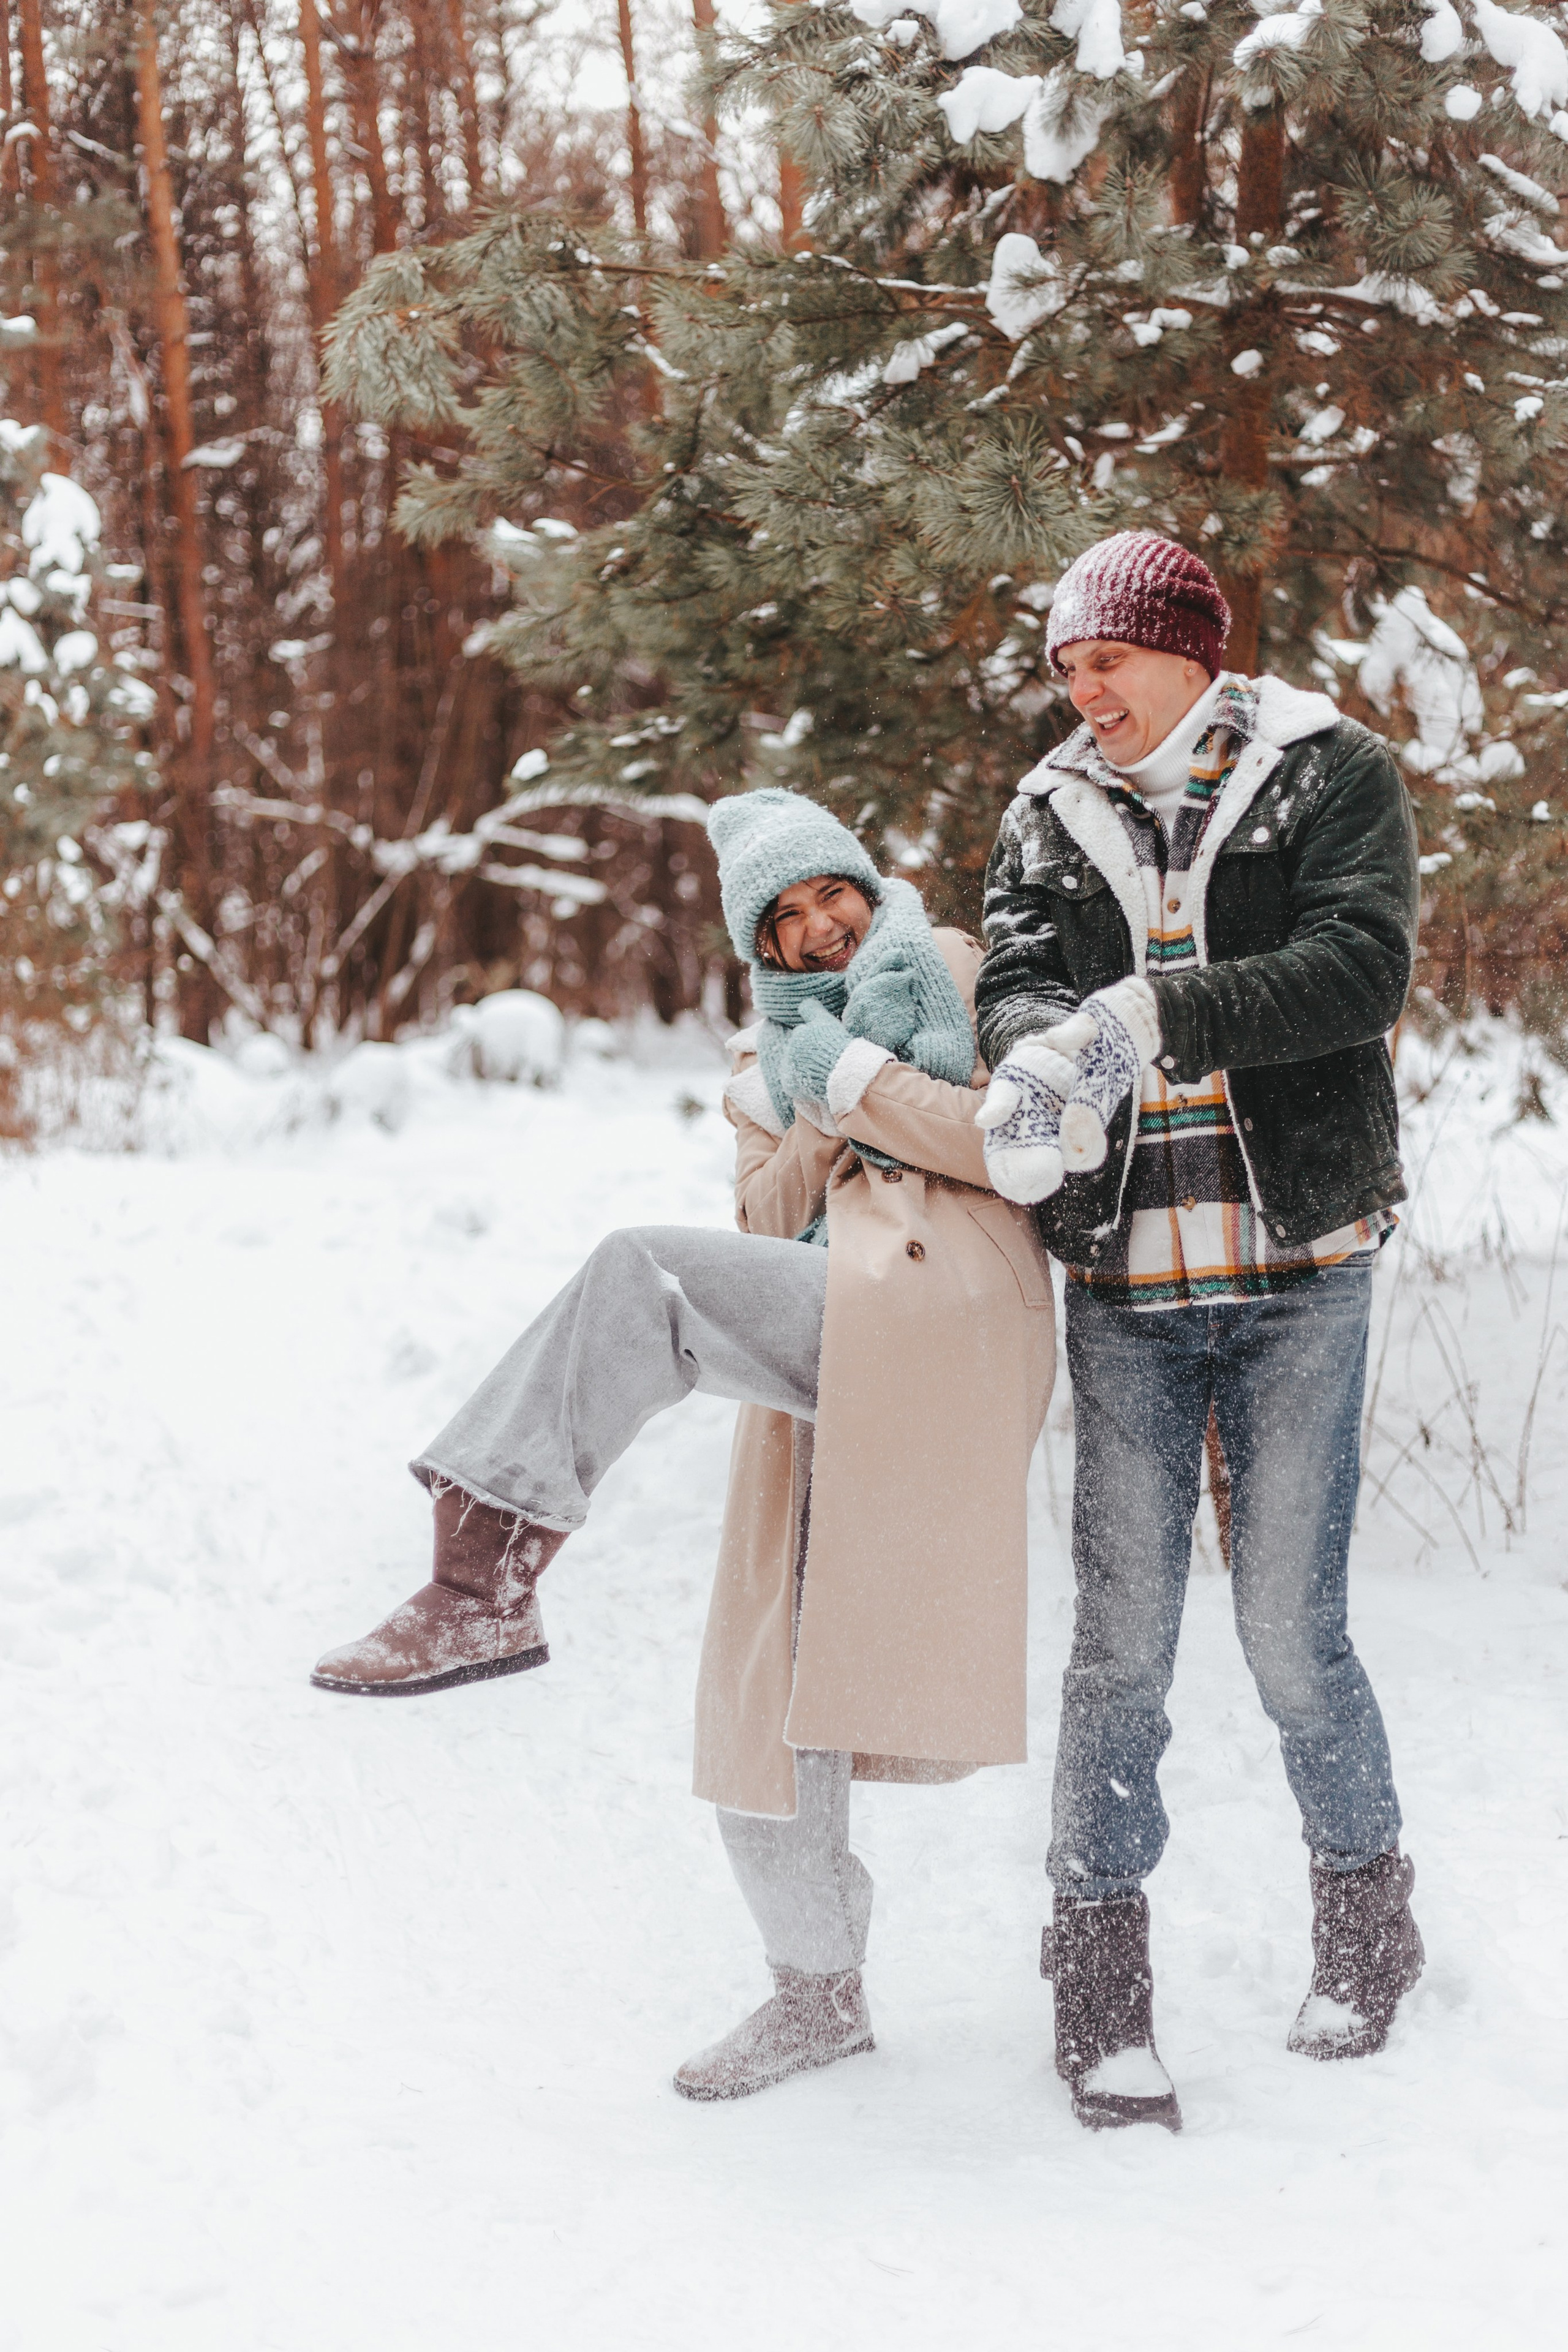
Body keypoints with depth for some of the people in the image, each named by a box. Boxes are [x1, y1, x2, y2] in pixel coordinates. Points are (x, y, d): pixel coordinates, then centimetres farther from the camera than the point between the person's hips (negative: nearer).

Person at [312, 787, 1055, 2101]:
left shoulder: (959, 980, 15)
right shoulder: (774, 1056, 30)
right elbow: (767, 1227, 15)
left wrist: (855, 1077, -2)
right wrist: (818, 1118, 0)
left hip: (936, 1309, -7)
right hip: (822, 1376, 7)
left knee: (646, 1277, -29)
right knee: (771, 1683, 5)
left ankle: (490, 1578, -33)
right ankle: (821, 1990, 20)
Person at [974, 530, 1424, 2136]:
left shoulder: (1328, 774, 1)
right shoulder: (1051, 818, 11)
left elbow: (1361, 964, -13)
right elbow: (1018, 974, -2)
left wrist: (1156, 1014, -25)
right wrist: (1040, 1055, -27)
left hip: (1298, 1275, -2)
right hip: (1124, 1291, 2)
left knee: (1291, 1634, 0)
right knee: (1121, 1642, 1)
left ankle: (1366, 1912, 25)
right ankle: (1100, 1981, 13)